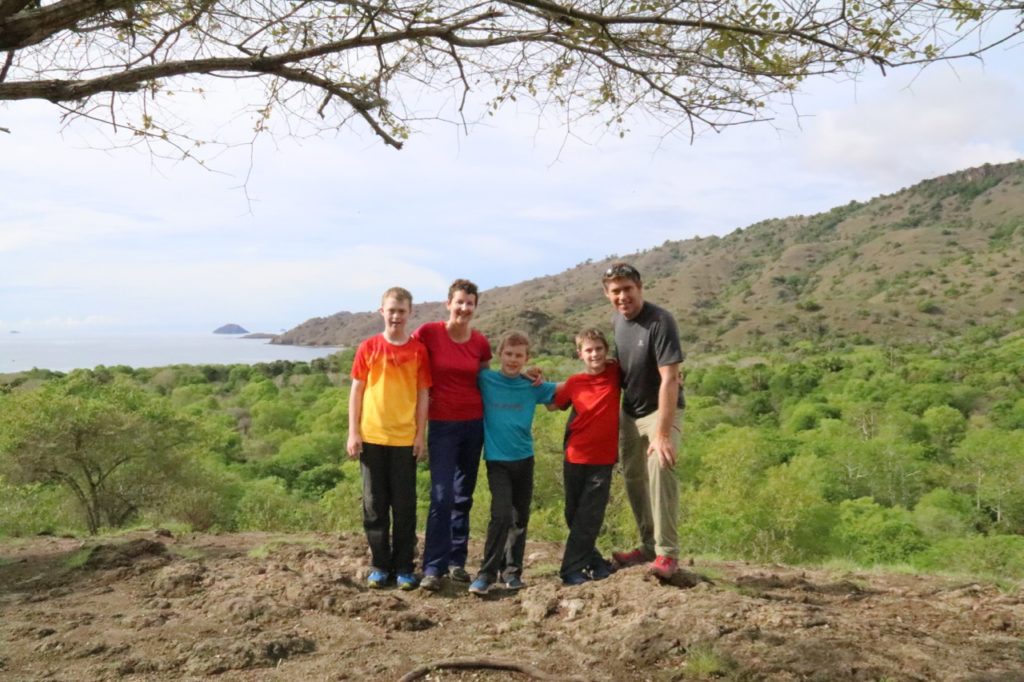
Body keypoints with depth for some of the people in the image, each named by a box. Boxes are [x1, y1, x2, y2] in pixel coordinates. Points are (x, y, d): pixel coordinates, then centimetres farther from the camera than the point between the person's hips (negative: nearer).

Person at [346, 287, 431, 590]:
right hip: (371, 437, 1)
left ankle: (404, 567, 17)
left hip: (405, 439, 0)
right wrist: (353, 433, -2)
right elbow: (356, 391, 3)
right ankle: (380, 565, 21)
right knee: (374, 505, 8)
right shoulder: (368, 347, 1)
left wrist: (421, 435, -1)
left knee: (405, 506, 5)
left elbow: (423, 395, 3)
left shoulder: (418, 350, 0)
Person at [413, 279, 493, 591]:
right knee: (442, 496, -10)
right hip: (442, 424, -4)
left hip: (474, 423, 4)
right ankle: (433, 567, -3)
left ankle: (457, 561, 21)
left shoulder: (480, 342, 2)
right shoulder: (428, 333, -8)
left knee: (464, 496, 11)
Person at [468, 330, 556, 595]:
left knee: (520, 518, 9)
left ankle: (512, 570, 23)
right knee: (502, 515, -16)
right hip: (496, 460, -3)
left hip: (524, 459, 3)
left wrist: (540, 381, -4)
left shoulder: (532, 387, 3)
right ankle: (487, 572, -6)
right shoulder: (485, 380, -2)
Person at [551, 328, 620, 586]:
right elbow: (553, 405, 11)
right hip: (575, 458, 1)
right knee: (574, 515, 10)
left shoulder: (615, 373, -3)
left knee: (589, 517, -1)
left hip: (603, 460, -1)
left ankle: (572, 568, 9)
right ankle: (593, 560, 26)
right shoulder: (573, 383, -2)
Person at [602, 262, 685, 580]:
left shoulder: (660, 321, -23)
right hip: (629, 411, 7)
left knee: (659, 469, -24)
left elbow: (669, 380, -27)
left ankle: (667, 553, -16)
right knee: (633, 478, 10)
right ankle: (648, 546, 23)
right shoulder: (619, 319, 0)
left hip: (661, 409, -7)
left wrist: (662, 434, -31)